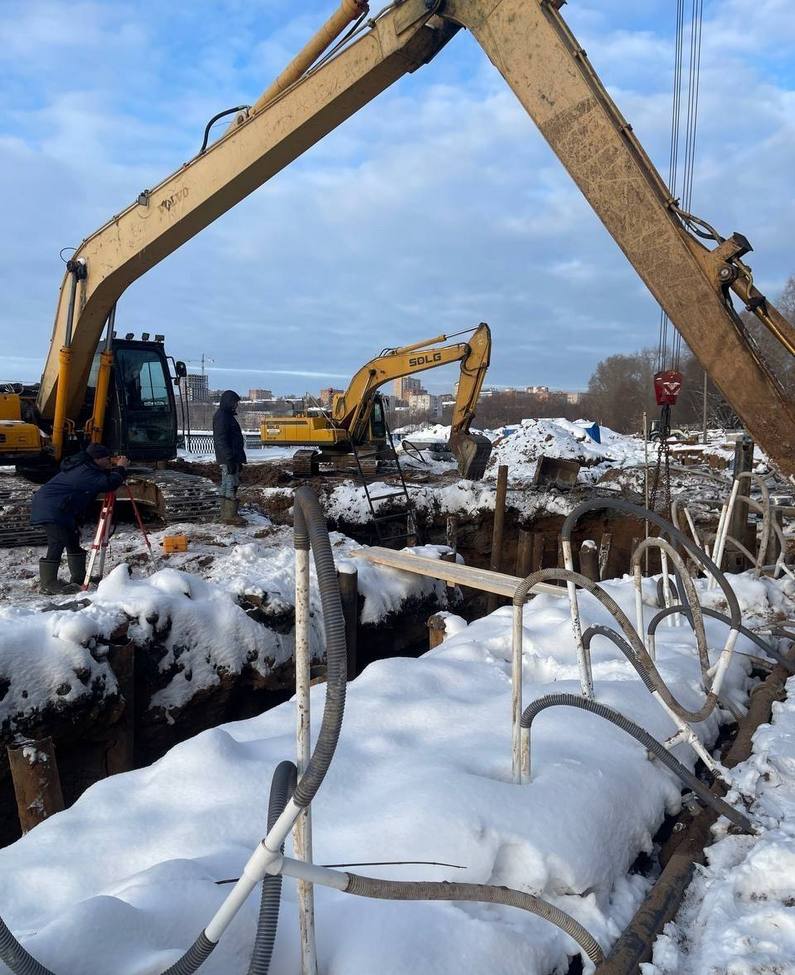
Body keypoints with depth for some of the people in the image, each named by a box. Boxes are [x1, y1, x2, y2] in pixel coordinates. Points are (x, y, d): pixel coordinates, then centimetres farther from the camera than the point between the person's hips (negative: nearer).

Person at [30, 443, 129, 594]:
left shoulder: (82, 466, 11)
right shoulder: (86, 472, -21)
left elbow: (99, 477, 25)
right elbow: (108, 484, -30)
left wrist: (113, 468, 9)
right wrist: (121, 469, -15)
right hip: (52, 509, -11)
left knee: (72, 539, 12)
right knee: (58, 542, -13)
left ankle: (78, 578, 18)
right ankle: (48, 584, -10)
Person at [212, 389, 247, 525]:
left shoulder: (226, 416, 18)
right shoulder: (221, 417, -14)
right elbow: (221, 440, -21)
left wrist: (237, 458, 25)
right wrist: (230, 459, -25)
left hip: (232, 457, 11)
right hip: (229, 458, -11)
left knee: (226, 486, 13)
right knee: (231, 485, -9)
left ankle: (226, 514, 20)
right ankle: (230, 516, -8)